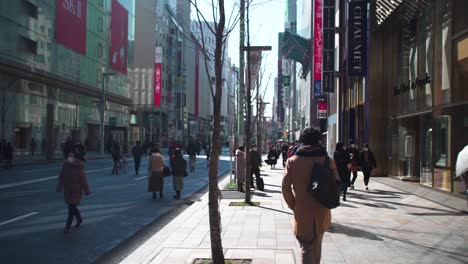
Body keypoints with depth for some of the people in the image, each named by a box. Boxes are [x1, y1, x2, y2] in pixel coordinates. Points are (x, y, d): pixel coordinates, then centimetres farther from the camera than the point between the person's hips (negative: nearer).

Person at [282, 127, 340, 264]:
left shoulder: (292, 161, -6)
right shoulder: (328, 160, -4)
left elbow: (285, 187, -9)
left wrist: (293, 205, 3)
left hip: (302, 212, -2)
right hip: (322, 211, 2)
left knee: (306, 248, 2)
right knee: (317, 245, 23)